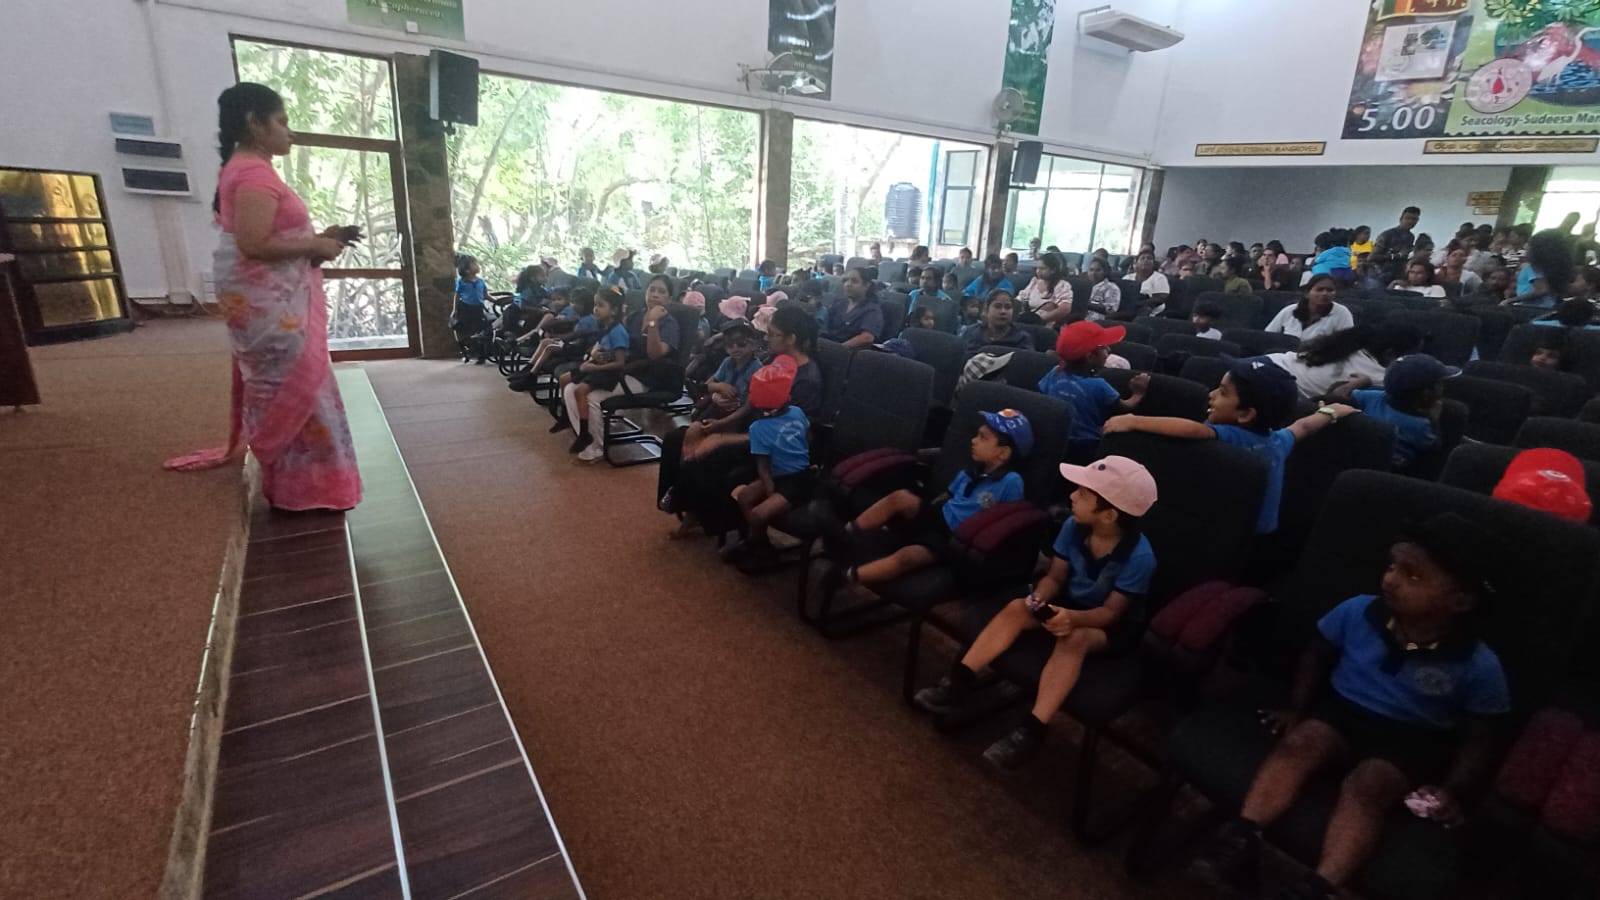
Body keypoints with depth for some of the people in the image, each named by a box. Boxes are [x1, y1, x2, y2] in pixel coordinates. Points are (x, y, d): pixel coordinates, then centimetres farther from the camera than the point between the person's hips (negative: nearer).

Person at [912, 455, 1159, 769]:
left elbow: (1112, 611, -25)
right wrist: (1040, 598, -27)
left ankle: (1030, 730, -38)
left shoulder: (1139, 555, -26)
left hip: (1113, 628, -5)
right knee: (1017, 607, -19)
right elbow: (1055, 577, -4)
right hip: (1070, 605, 6)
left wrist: (1073, 617, -44)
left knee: (1073, 638, -36)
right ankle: (959, 681, -21)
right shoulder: (1073, 528, -11)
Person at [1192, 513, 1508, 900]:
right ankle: (1242, 836, -35)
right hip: (1341, 709, 2)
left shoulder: (1479, 666, -11)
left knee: (1365, 786, -31)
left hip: (1409, 741, -2)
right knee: (1299, 742, -28)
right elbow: (1316, 655, 11)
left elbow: (1479, 739, -1)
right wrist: (1296, 709, 0)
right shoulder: (1357, 612, -5)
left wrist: (1453, 790, -16)